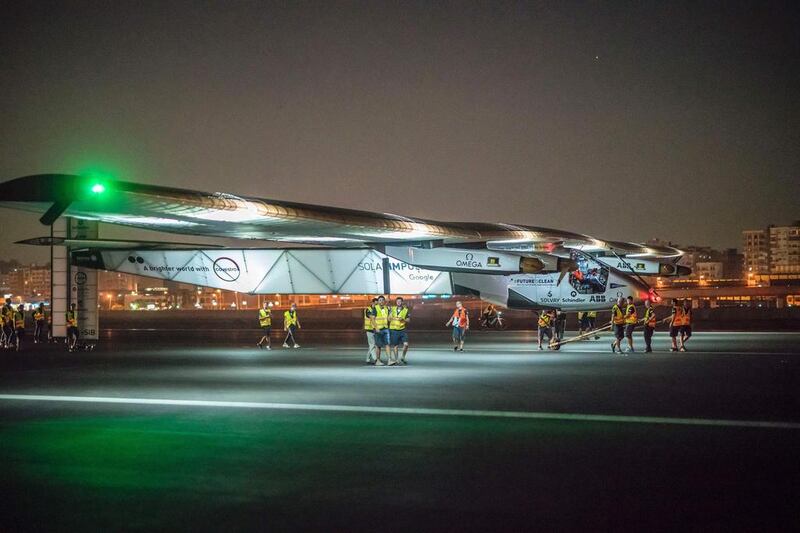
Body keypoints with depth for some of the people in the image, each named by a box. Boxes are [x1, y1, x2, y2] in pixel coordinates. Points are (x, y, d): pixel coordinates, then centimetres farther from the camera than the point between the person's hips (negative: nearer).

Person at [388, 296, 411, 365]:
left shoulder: (405, 310, 3)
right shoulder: (393, 309, 5)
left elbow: (408, 320, 1)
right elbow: (389, 319, 7)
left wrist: (403, 319, -18)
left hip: (402, 330, 0)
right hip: (394, 329, 0)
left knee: (406, 344, -10)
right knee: (395, 346, 3)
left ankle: (403, 357, 12)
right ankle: (397, 360, 14)